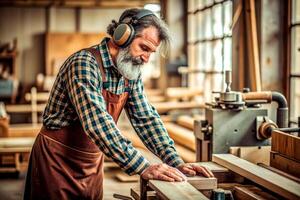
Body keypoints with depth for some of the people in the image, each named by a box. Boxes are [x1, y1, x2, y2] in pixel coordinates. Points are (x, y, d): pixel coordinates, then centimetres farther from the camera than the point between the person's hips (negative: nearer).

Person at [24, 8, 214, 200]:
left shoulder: (132, 73, 0)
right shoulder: (84, 64, -24)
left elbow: (146, 118, 1)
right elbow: (97, 123, -35)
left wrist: (176, 162, -12)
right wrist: (143, 167, -39)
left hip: (93, 162, 7)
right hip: (58, 160, -7)